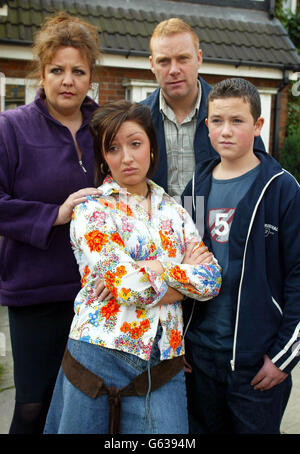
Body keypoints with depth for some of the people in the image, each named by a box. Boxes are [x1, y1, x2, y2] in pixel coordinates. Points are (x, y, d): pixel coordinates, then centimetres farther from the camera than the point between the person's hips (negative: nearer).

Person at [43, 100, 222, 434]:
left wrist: (150, 272, -14)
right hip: (99, 358, -3)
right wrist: (183, 270, -5)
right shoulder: (91, 210, -5)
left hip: (163, 364, 3)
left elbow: (211, 280, -2)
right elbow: (128, 284, -18)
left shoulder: (173, 211, 8)